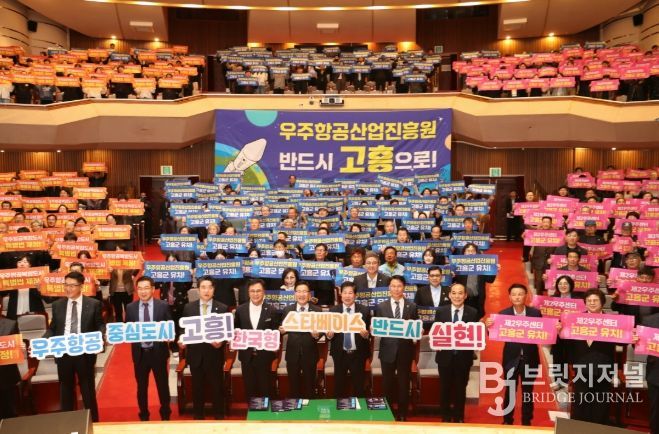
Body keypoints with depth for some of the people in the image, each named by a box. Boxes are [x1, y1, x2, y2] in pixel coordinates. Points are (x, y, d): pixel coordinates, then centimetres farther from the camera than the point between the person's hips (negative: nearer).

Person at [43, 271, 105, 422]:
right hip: (63, 353, 2)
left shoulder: (93, 304, -2)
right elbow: (52, 329, 8)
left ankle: (92, 421, 24)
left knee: (88, 390, 9)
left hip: (85, 353, -2)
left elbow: (100, 325, 0)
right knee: (65, 390, 13)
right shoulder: (57, 305, 6)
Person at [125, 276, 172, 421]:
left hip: (158, 351, -1)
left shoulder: (163, 306, -4)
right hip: (139, 352, 1)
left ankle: (165, 415, 29)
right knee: (141, 387, 14)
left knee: (162, 385, 11)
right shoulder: (130, 307, 1)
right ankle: (144, 416, 30)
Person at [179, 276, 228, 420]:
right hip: (195, 354, 1)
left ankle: (219, 417, 22)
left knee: (217, 387, 8)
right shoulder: (188, 307, 3)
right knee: (197, 388, 13)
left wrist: (221, 342, -19)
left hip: (214, 354, -1)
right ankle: (198, 416, 28)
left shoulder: (223, 308, -2)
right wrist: (182, 341, -12)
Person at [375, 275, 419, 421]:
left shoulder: (412, 306, 3)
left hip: (405, 350, 0)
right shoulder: (381, 307, 2)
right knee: (387, 383, 10)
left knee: (404, 383, 9)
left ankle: (402, 414, 23)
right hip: (388, 350, 0)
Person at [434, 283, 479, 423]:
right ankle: (446, 418, 27)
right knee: (445, 388, 11)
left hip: (463, 357, 0)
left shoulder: (473, 313, -2)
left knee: (460, 389, 12)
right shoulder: (441, 311, 0)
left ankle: (459, 418, 27)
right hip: (445, 356, 1)